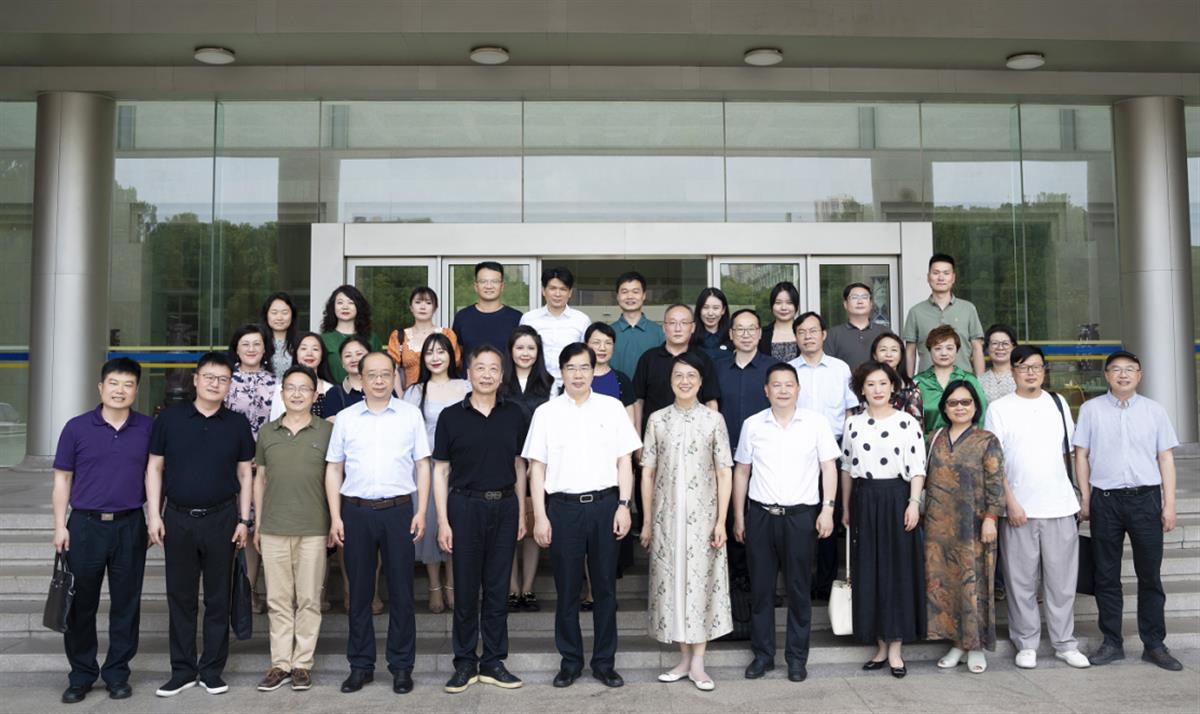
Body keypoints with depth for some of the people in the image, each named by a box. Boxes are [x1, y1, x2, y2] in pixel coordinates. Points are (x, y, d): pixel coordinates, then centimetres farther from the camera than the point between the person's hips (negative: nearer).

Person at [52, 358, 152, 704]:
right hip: (85, 525, 0)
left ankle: (117, 673, 19)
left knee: (126, 603, 6)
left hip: (130, 526, 0)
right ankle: (81, 675, 20)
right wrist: (60, 526, -2)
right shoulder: (77, 428, 1)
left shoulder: (148, 428, 3)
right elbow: (62, 480, 4)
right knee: (81, 604, 6)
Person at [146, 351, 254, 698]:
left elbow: (245, 474, 7)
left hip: (221, 517, 0)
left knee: (218, 598, 5)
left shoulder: (237, 423, 3)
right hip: (178, 518, 0)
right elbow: (154, 468, 5)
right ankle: (182, 669, 18)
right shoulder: (170, 418, 2)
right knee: (180, 597, 7)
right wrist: (154, 515, -2)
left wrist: (244, 520, 1)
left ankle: (212, 670, 16)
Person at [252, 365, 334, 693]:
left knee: (309, 599, 4)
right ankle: (280, 663, 17)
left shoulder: (328, 431, 0)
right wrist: (257, 525, 11)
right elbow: (260, 478, 13)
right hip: (273, 529, 2)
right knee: (278, 600, 8)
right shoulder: (267, 432, 8)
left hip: (313, 530, -2)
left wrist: (337, 522, -1)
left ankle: (303, 663, 14)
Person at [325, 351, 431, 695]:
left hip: (398, 510, -1)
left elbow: (422, 465, 5)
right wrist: (335, 517, 1)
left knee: (401, 590, 4)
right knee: (359, 591, 8)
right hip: (356, 511, 1)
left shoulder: (411, 415, 5)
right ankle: (360, 665, 20)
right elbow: (334, 469, 9)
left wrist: (421, 512, -2)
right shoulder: (345, 418, 7)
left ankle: (401, 666, 15)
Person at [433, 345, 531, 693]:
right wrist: (443, 520, -4)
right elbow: (440, 470, 1)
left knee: (497, 587, 8)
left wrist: (521, 512, 7)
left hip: (504, 506, 2)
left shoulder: (514, 415, 5)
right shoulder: (451, 416, -1)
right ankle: (465, 662, 17)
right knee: (466, 588, 5)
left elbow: (519, 465, 11)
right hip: (465, 506, -2)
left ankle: (493, 662, 19)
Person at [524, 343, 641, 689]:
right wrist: (540, 516, -2)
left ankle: (604, 662, 20)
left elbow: (624, 460, 6)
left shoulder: (612, 408, 5)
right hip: (563, 506, 0)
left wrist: (624, 505, -3)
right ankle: (570, 661, 21)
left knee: (605, 587, 7)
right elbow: (537, 467, 3)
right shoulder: (546, 413, 4)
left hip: (604, 505, 1)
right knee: (567, 589, 8)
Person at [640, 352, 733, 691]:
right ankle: (684, 658, 18)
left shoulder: (713, 419, 1)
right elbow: (647, 472, 5)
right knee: (672, 581, 6)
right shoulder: (657, 419, 4)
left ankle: (698, 662, 10)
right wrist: (647, 521, 3)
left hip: (702, 515, -1)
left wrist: (721, 520, -6)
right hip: (666, 515, 2)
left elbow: (724, 473, 0)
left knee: (701, 580, 1)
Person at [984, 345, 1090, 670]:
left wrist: (1080, 495, 9)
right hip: (1019, 509, -2)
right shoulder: (999, 409, 0)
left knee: (1062, 579, 7)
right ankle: (1026, 644, 15)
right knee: (1021, 581, 4)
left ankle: (1065, 643, 18)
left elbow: (1069, 449, 15)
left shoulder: (1058, 403, 10)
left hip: (1060, 506, 2)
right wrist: (1011, 502, -10)